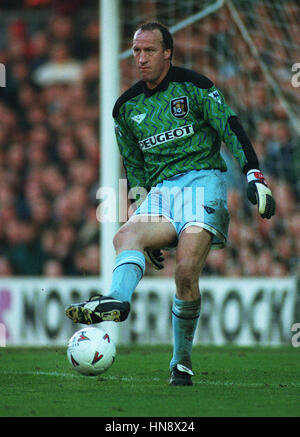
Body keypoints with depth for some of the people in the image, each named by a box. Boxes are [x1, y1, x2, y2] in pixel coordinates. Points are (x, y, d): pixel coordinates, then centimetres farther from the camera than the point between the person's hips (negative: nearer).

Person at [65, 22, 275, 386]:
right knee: (125, 236, -28)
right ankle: (117, 299, -57)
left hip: (203, 179, -5)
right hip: (160, 192, 5)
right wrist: (138, 210, 20)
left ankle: (182, 363, -12)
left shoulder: (192, 86, 1)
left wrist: (253, 176, -11)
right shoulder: (127, 107, 16)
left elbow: (231, 129, -1)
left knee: (186, 270, -22)